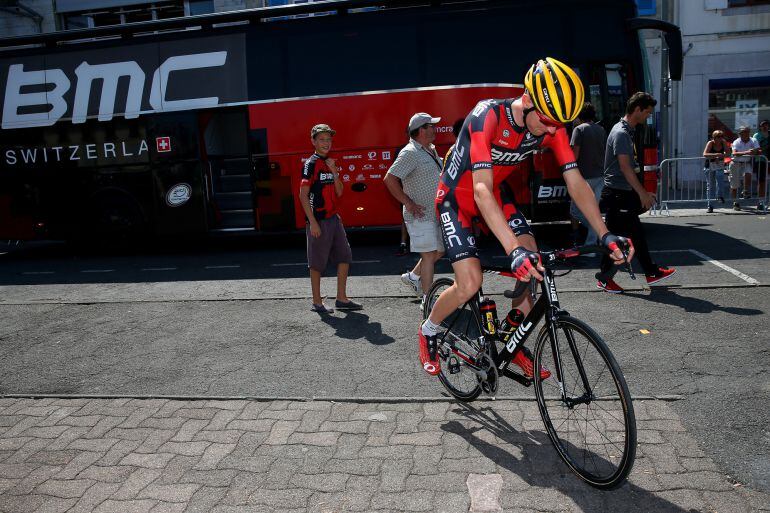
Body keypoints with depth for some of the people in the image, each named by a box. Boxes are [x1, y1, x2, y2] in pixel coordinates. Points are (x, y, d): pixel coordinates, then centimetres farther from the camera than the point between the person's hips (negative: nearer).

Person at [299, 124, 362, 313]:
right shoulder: (311, 163, -10)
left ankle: (342, 299, 19)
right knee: (317, 263, 2)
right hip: (318, 220, -8)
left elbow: (339, 193, 10)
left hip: (333, 218, 8)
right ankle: (317, 302, 13)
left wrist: (334, 172, -5)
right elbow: (303, 195, -15)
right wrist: (312, 223, -19)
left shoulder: (330, 163, 14)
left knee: (345, 256, 10)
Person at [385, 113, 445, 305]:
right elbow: (390, 179, -22)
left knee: (439, 251, 16)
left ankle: (413, 276, 34)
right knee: (429, 254, -5)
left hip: (436, 213, 9)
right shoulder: (410, 152, -15)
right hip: (420, 215, -9)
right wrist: (408, 203, -20)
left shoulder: (431, 150, 14)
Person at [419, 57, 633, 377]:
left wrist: (605, 235, -24)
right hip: (457, 197, -5)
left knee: (531, 261, -11)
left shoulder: (552, 126, -15)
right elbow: (481, 190, -42)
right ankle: (428, 330, 14)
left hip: (496, 192, 6)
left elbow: (576, 183, -14)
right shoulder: (488, 116, -34)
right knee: (470, 284, -16)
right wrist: (514, 250, -50)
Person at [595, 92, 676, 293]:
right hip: (616, 194, -10)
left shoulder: (627, 131, 16)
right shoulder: (621, 133, -16)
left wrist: (643, 193, 21)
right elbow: (625, 167, -23)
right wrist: (642, 193, -21)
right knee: (617, 236, -2)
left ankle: (651, 273, 20)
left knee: (637, 234, 13)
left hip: (625, 193, 10)